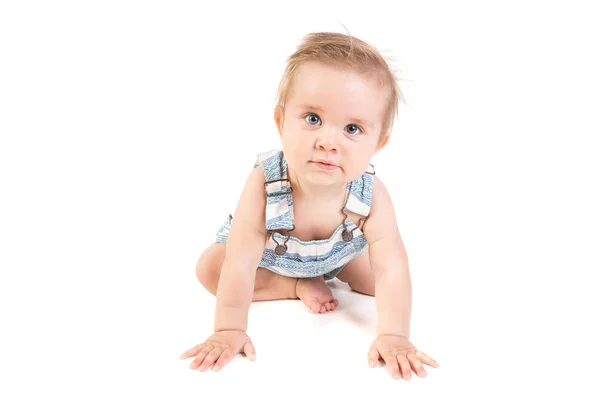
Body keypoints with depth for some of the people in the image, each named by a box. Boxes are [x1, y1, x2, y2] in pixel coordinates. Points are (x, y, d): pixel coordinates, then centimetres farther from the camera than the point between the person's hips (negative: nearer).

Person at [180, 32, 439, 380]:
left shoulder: (372, 194, -39)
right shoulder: (263, 184, -43)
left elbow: (390, 268, -37)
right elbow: (240, 266, -39)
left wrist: (393, 336, -42)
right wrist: (230, 331, -37)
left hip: (338, 254, 1)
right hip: (270, 253, -1)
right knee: (210, 269, -14)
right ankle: (298, 287, -5)